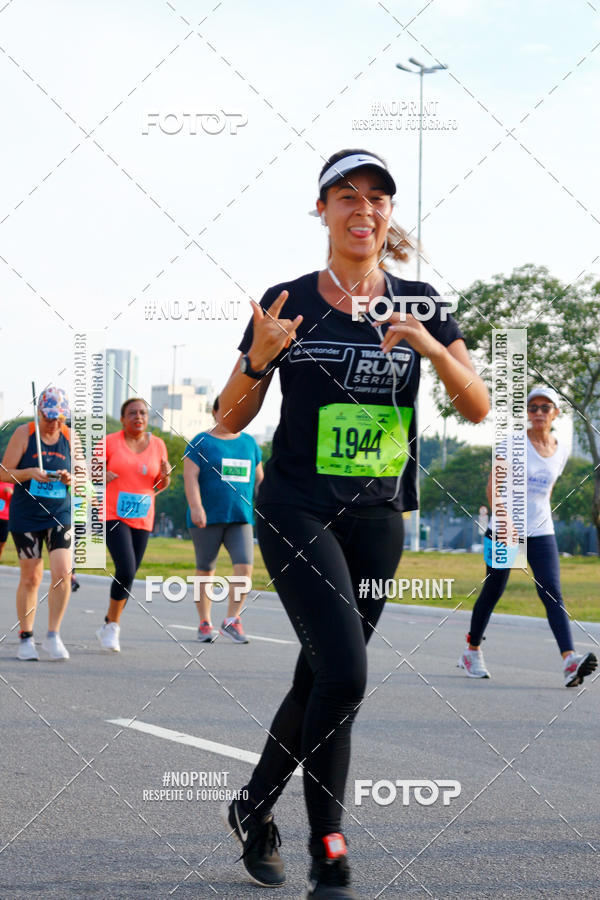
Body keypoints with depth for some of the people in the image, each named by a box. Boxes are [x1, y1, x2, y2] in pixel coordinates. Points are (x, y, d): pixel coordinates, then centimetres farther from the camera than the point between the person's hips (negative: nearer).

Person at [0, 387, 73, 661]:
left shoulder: (71, 438, 4)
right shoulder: (23, 434, -4)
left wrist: (70, 478, -11)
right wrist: (30, 473, -20)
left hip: (60, 515, 2)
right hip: (25, 517, -2)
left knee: (62, 572, -13)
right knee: (30, 578, 2)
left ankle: (52, 636, -2)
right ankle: (25, 638, 15)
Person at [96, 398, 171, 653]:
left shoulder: (157, 445, 6)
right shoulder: (110, 442, -4)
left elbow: (161, 485, 14)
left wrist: (166, 474, -9)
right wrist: (101, 476, -20)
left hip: (142, 520, 4)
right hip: (113, 517, -4)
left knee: (128, 575, 8)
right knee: (126, 570, -19)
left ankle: (108, 626, 27)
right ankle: (113, 626, -1)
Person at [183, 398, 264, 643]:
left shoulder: (249, 443, 13)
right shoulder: (201, 443, -1)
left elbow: (259, 479, 18)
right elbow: (190, 476, -11)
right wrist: (196, 506, -24)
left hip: (241, 519, 3)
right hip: (208, 518, -3)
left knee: (244, 566, -14)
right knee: (206, 570, 4)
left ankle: (231, 621, -8)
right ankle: (205, 623, 16)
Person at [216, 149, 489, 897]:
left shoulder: (420, 304, 5)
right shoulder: (288, 303, -1)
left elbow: (477, 408, -2)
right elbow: (230, 420, 1)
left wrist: (429, 345, -19)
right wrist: (261, 356, -17)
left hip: (377, 518, 4)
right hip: (297, 511, -3)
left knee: (319, 679, 10)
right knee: (344, 673, -18)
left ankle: (254, 809, 34)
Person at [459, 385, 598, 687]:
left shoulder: (561, 450, 8)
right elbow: (493, 485, -13)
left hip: (541, 534, 3)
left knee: (552, 593, -14)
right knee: (492, 593, 8)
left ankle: (570, 662, -27)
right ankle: (472, 651, 30)